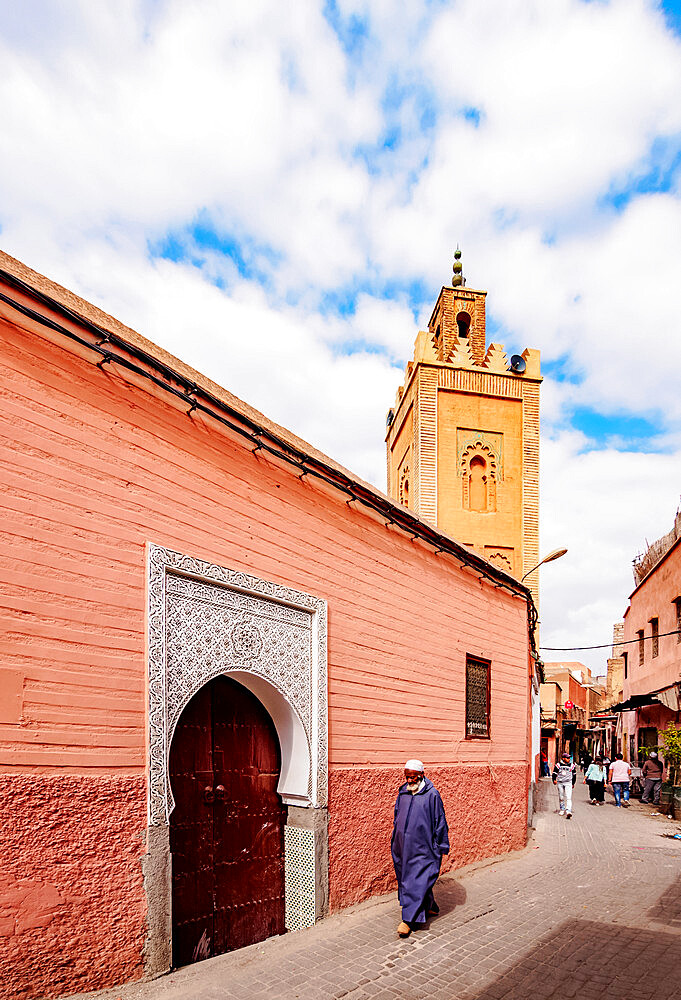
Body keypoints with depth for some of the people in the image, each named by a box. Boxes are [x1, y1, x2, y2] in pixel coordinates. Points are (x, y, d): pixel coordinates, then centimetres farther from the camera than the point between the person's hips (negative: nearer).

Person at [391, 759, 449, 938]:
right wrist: (395, 841, 20)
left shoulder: (432, 794, -11)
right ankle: (430, 907, 33)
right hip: (403, 845, 7)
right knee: (405, 879, 15)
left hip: (422, 847, -6)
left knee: (418, 881, -6)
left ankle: (409, 919, -1)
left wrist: (441, 846, -3)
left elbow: (440, 821, -6)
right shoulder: (402, 793, 6)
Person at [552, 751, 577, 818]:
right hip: (560, 783, 1)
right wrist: (554, 780, -13)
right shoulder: (558, 765, -1)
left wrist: (573, 783, 15)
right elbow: (554, 773, 3)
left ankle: (568, 811, -19)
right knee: (561, 797, 10)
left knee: (568, 797, -13)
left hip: (568, 783, -1)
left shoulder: (572, 765, 2)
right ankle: (562, 809, 28)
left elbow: (574, 775, 14)